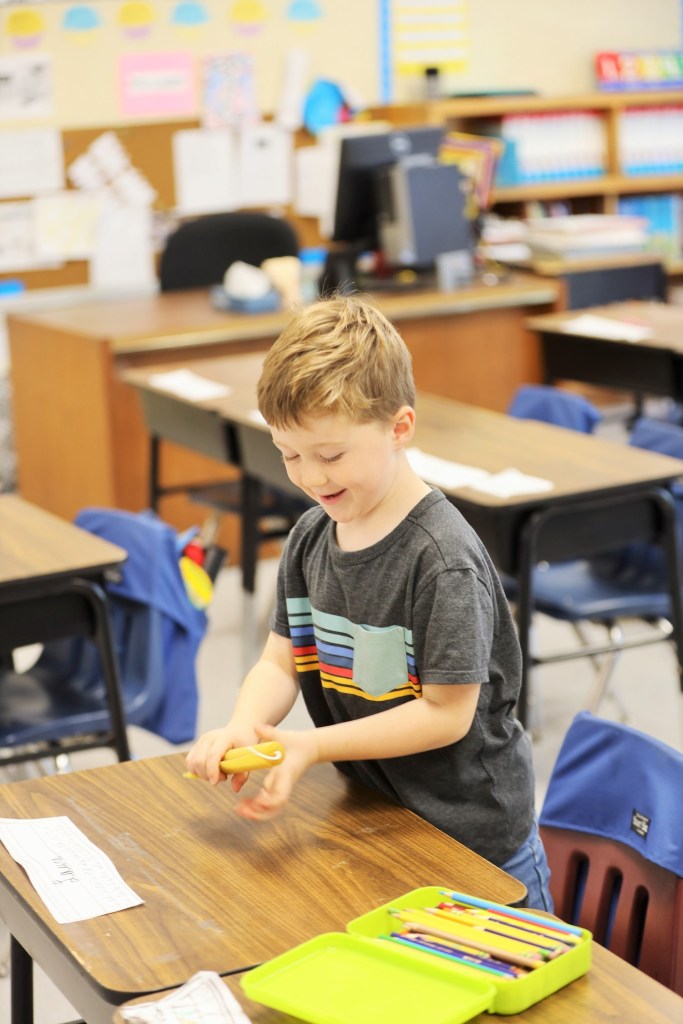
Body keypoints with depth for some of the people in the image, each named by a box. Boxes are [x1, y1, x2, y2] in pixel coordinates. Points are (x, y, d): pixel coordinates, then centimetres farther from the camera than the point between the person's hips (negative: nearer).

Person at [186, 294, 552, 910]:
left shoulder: (442, 558, -24)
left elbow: (446, 714, -23)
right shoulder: (309, 538, 0)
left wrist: (311, 747, -25)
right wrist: (243, 727, -19)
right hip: (370, 814, 7)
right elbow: (281, 660, 1)